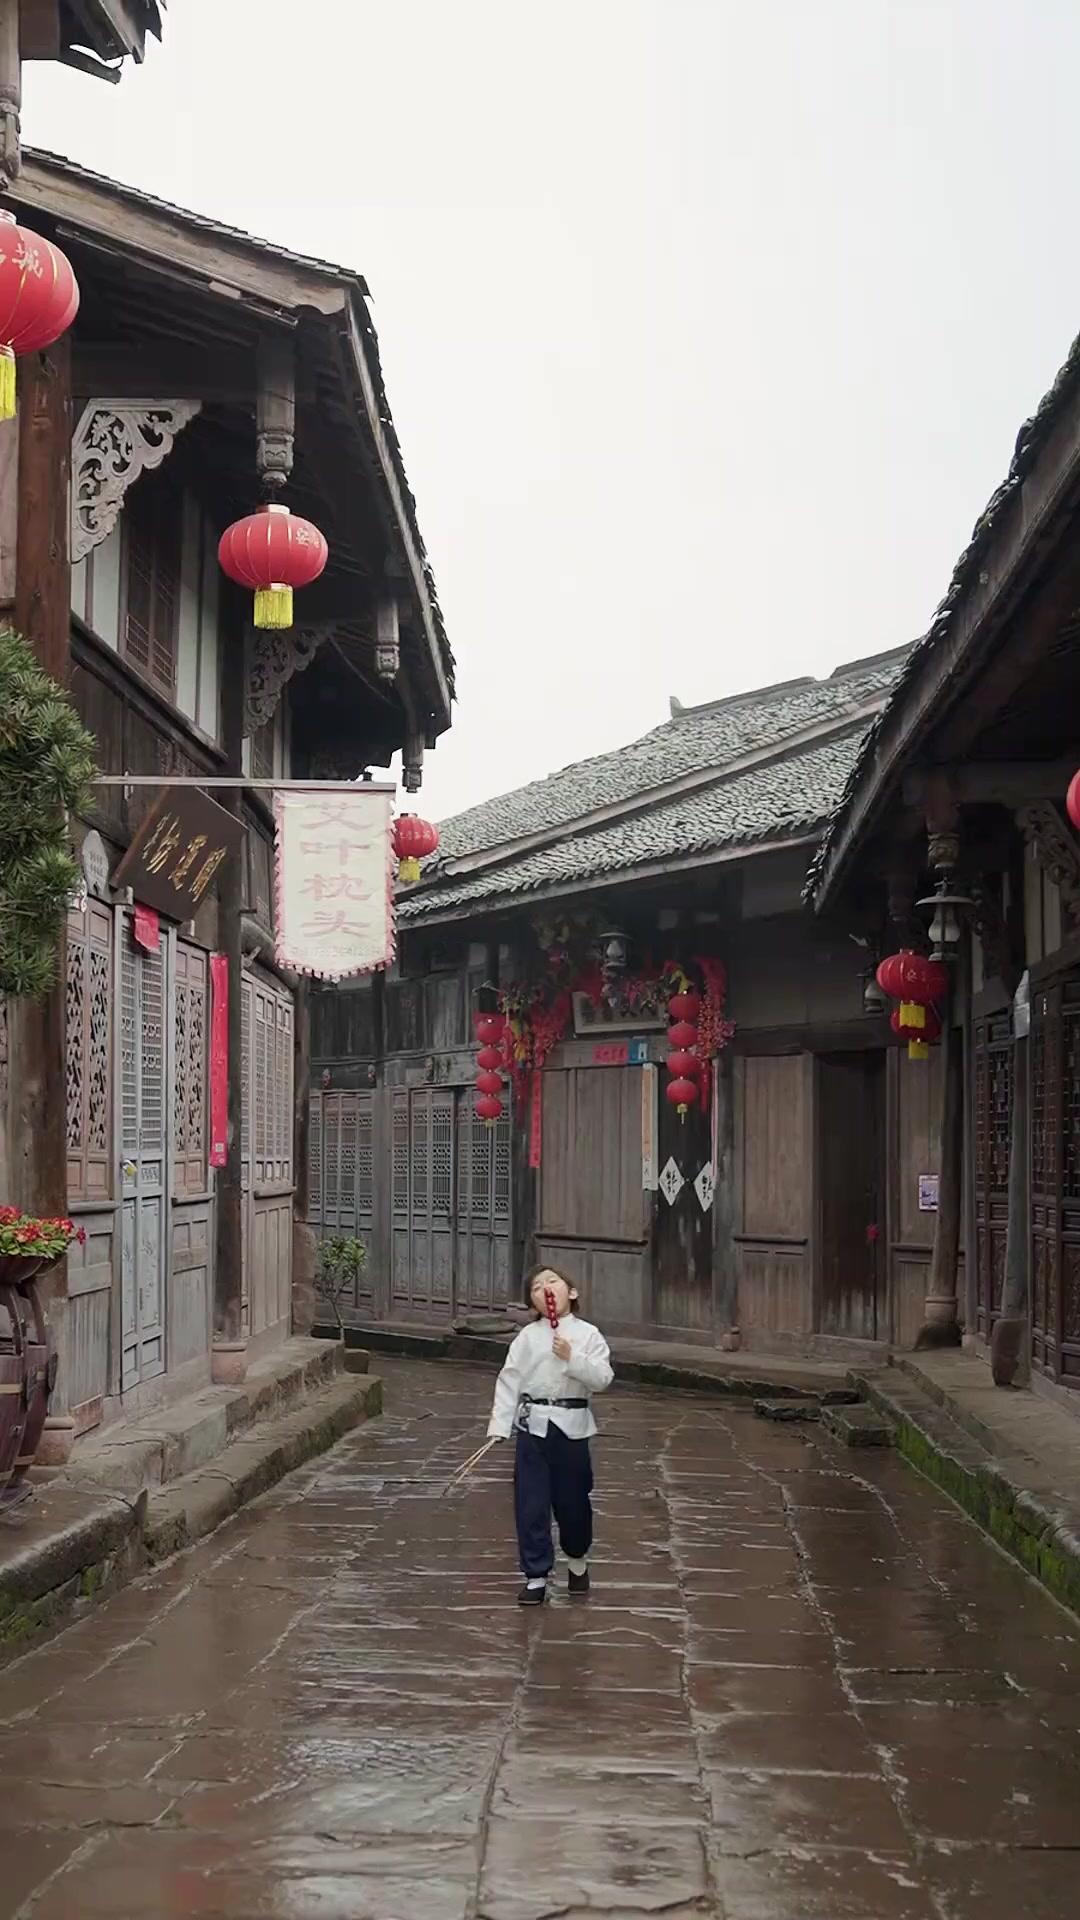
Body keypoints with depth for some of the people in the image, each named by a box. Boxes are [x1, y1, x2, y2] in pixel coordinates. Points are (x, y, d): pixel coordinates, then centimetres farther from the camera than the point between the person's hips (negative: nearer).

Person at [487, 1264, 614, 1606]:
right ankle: (536, 1576, 11)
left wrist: (572, 1358, -20)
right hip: (533, 1425, 1)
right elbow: (509, 1382, -2)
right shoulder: (527, 1337, 0)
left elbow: (602, 1379, -9)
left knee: (572, 1500, 10)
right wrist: (499, 1426, -8)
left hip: (571, 1426, -1)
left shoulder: (588, 1335, -1)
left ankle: (578, 1561, 36)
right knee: (530, 1504, 1)